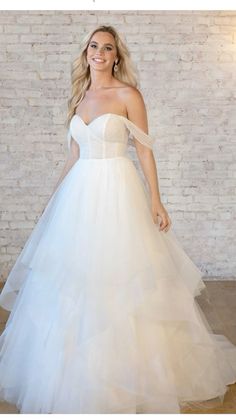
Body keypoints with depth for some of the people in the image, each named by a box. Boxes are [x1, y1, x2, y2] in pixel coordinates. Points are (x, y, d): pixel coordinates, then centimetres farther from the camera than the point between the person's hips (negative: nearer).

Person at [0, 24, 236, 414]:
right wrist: (56, 197, 17)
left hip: (117, 192, -5)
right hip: (79, 192, 6)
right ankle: (75, 372, 27)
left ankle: (127, 375, 18)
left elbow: (144, 150, -4)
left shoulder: (128, 95, -2)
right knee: (74, 280, 9)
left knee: (119, 280, -1)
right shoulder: (79, 97, 13)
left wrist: (155, 199, -11)